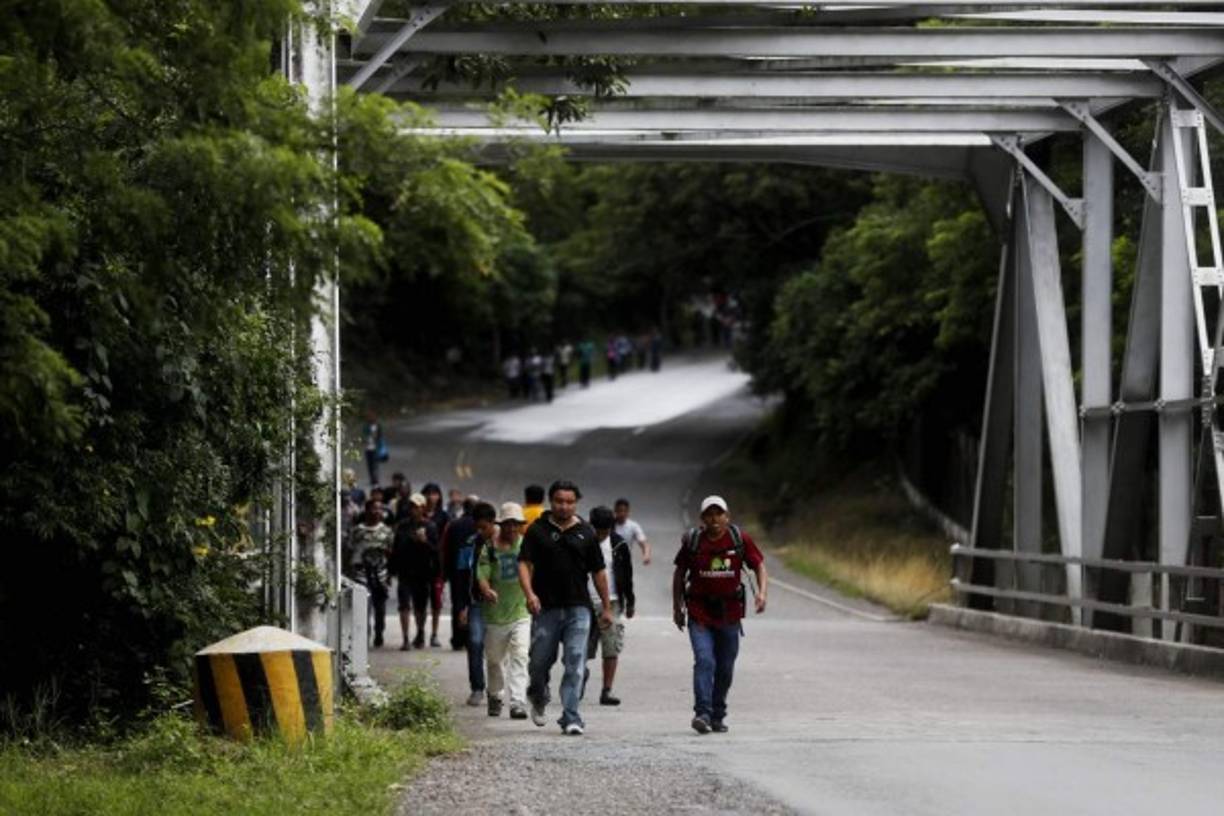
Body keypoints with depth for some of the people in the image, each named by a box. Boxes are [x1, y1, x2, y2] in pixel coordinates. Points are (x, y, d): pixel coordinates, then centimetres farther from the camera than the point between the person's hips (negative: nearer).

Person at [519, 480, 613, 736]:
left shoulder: (585, 532, 9)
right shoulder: (538, 530, 3)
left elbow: (598, 571, 13)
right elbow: (524, 564, -4)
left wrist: (606, 607, 13)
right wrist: (529, 593, -22)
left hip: (578, 608, 1)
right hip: (546, 608, -1)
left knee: (575, 665, -7)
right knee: (540, 661, 7)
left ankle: (571, 718, -7)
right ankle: (538, 698, 37)